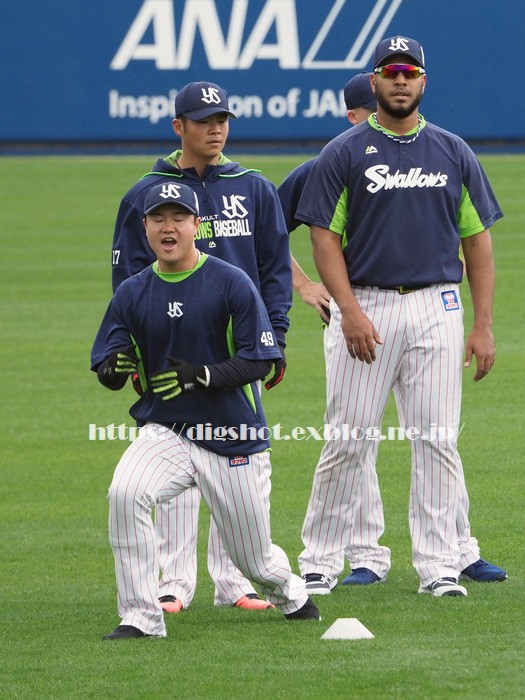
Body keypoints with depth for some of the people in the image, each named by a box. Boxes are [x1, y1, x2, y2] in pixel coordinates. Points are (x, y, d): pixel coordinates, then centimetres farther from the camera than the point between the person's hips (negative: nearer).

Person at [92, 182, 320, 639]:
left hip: (234, 439, -2)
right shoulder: (132, 293, 2)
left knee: (255, 560, 8)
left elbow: (259, 361, -12)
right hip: (165, 431, 2)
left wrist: (200, 375, -27)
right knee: (125, 493, -30)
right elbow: (106, 372, 2)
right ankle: (141, 618, -21)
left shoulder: (233, 283, -10)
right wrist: (117, 367, -23)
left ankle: (289, 593, 46)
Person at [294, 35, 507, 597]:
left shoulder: (454, 153, 10)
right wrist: (349, 311, -14)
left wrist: (484, 325, 4)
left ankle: (440, 565, 5)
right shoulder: (344, 154, 2)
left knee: (437, 439, 1)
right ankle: (319, 561, 7)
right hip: (365, 306, -2)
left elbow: (477, 240, 11)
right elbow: (325, 237, -2)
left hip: (437, 308, 2)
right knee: (348, 440, -1)